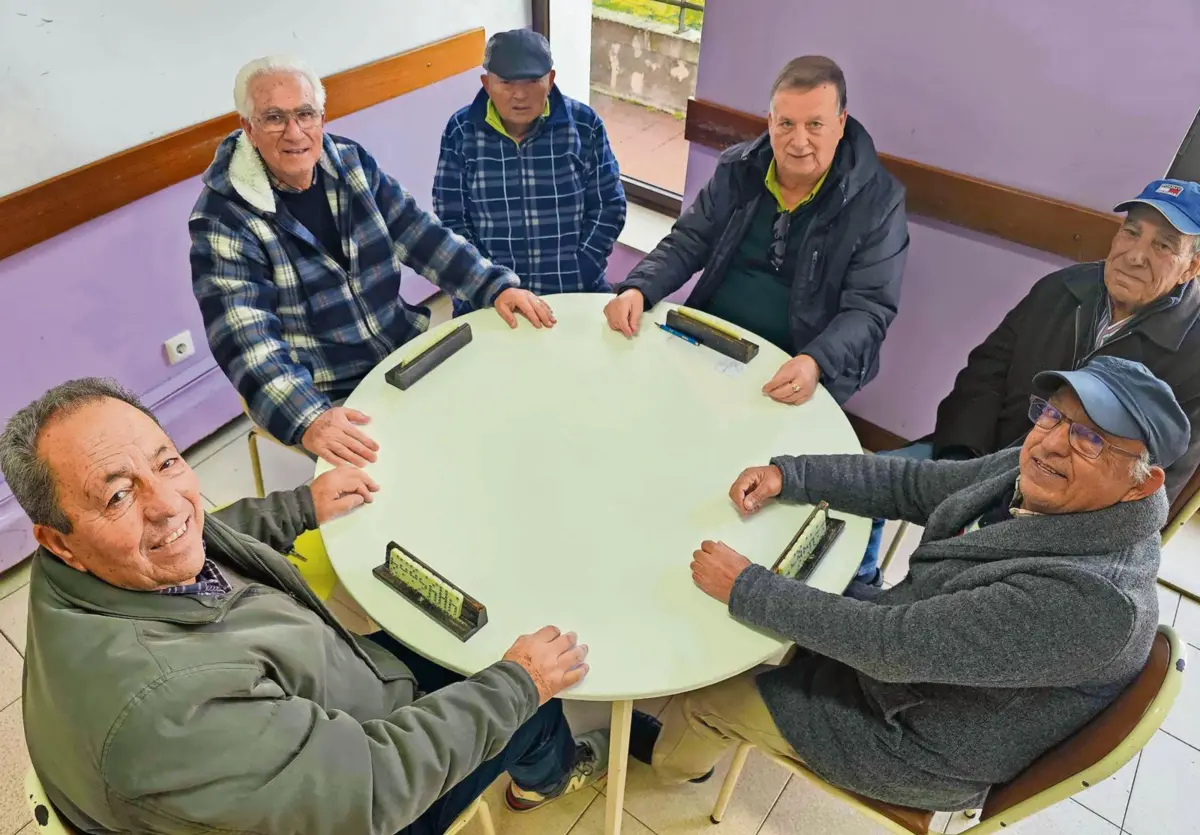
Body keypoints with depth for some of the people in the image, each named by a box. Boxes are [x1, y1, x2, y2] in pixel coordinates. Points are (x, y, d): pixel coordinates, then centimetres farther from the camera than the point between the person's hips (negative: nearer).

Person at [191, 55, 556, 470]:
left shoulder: (351, 162, 0)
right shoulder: (222, 218, -16)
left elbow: (420, 233, 4)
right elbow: (244, 340, -25)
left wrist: (496, 286, -8)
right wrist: (308, 420, -41)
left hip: (406, 351, 6)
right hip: (325, 397, -5)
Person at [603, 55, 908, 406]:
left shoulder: (879, 202, -9)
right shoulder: (738, 169, 2)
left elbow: (868, 308, -11)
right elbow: (687, 243, 6)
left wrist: (816, 362, -30)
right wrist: (638, 288, -14)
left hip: (794, 369, -3)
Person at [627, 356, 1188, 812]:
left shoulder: (1092, 601, -37)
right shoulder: (1038, 478, -13)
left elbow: (896, 644, -36)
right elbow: (911, 484, -2)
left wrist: (744, 587, -30)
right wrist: (784, 475, -13)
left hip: (919, 747, -7)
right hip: (897, 649, 7)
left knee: (704, 694, 4)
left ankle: (671, 762, 40)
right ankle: (686, 737, 42)